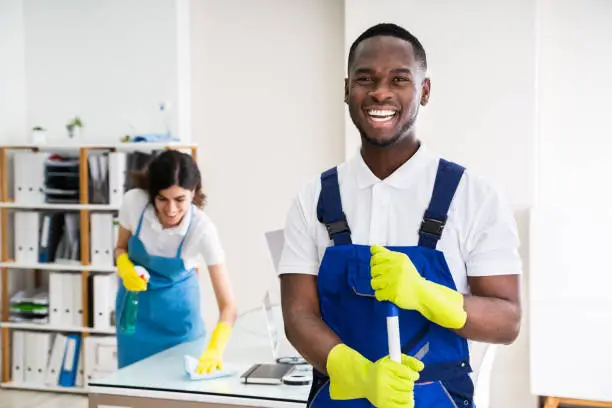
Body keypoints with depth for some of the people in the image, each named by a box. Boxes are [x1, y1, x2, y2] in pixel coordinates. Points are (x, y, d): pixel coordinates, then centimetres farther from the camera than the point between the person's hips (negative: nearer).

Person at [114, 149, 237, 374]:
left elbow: (228, 306, -30)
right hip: (135, 303, 2)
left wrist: (214, 350, -46)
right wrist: (125, 268, -24)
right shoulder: (133, 202, -24)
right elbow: (121, 247, -2)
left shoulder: (202, 229, -30)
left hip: (177, 308, -2)